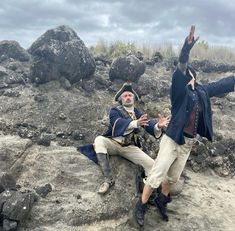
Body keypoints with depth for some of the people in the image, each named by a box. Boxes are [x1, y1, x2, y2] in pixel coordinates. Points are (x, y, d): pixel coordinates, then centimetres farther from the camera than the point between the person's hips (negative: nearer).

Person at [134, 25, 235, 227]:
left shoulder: (203, 91, 8)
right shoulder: (180, 89, -9)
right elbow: (178, 75, -29)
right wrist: (185, 53, -44)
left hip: (188, 143, 6)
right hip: (173, 140, -6)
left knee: (173, 177, 19)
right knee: (156, 176, -3)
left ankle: (161, 201, 40)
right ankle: (141, 206, 12)